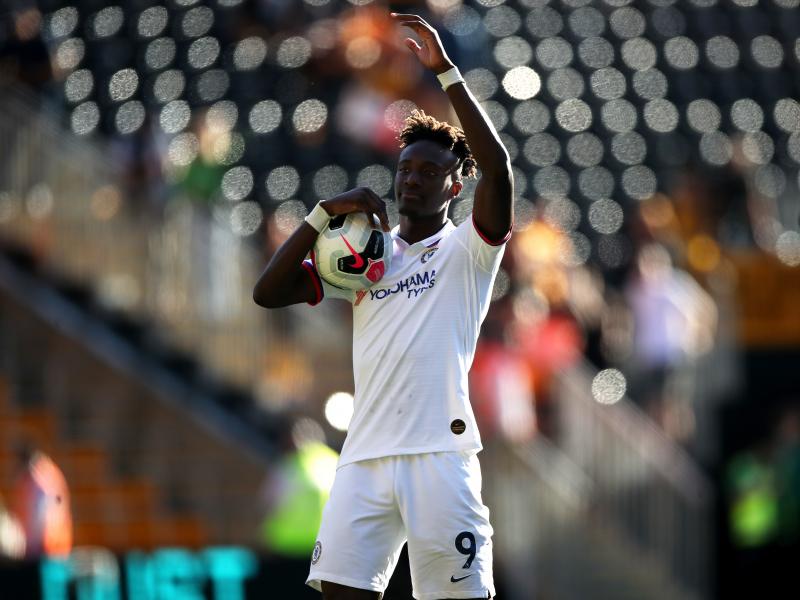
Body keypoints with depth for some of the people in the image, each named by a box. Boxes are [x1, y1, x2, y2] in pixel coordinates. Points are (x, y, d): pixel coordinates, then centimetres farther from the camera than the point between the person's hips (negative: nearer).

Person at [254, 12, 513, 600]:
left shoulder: (467, 251, 7)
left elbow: (497, 166, -10)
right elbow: (268, 293, 12)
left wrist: (445, 70, -11)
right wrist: (325, 214, 3)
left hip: (441, 452, -4)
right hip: (365, 456, 4)